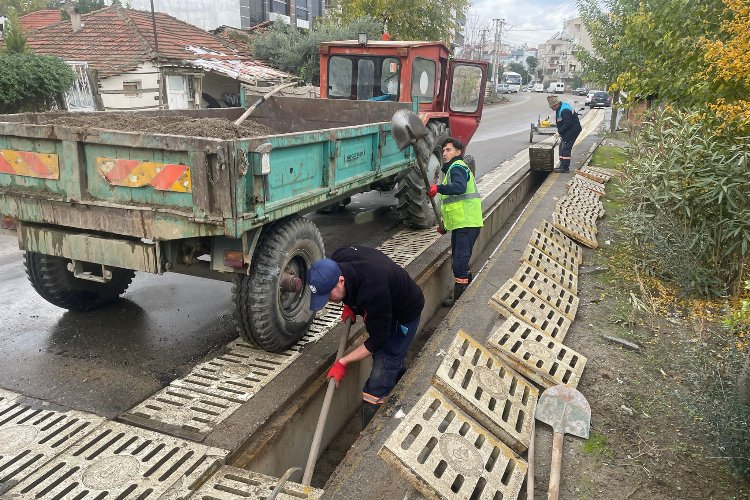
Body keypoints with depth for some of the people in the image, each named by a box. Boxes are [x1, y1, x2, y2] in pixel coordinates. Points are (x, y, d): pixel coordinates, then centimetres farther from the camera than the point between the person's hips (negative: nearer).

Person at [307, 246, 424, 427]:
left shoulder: (373, 291, -44)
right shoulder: (335, 262, -22)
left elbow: (378, 339, -30)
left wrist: (343, 363, -24)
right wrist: (349, 305, -6)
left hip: (404, 315, -8)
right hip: (381, 309, 8)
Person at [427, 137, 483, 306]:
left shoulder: (457, 167, -8)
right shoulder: (453, 168, 26)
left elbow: (460, 187, -31)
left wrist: (438, 188, -41)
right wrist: (444, 223, 29)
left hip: (466, 224, -11)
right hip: (460, 224, 11)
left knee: (459, 261, -10)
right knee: (459, 259, 19)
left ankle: (459, 297, -4)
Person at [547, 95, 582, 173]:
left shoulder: (565, 110, -24)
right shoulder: (560, 108, 9)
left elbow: (568, 123, -27)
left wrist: (560, 131, -17)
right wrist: (560, 131, 7)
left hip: (572, 130, -11)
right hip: (568, 130, 11)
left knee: (565, 148, -12)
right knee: (562, 147, 14)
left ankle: (565, 167, -12)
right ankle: (563, 166, 19)